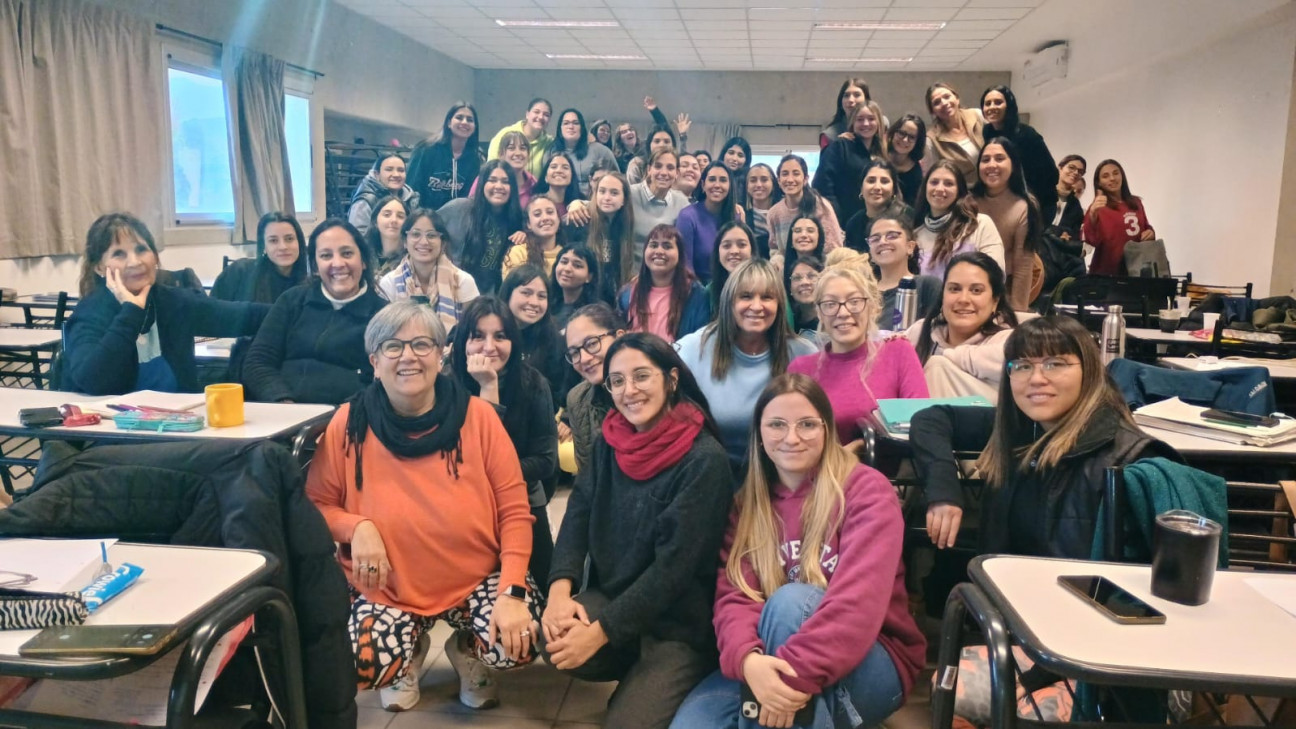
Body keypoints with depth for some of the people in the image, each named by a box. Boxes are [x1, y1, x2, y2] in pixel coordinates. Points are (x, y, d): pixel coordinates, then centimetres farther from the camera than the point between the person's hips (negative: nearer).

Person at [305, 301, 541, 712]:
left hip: (478, 578, 0)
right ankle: (411, 651, 15)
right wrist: (357, 527, -19)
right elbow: (315, 505, 2)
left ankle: (467, 650, 14)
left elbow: (514, 510, -8)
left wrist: (512, 592, -19)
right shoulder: (349, 424, -8)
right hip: (388, 589, 1)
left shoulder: (477, 416, -10)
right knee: (360, 667, -25)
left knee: (518, 644, -26)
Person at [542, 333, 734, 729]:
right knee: (554, 640, -23)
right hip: (609, 596, 5)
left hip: (677, 622, -5)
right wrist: (560, 587, -21)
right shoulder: (609, 442, 2)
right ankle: (638, 673, 8)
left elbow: (675, 563, -21)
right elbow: (578, 514, -3)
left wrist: (602, 631, -22)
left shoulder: (704, 459, -18)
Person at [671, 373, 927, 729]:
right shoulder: (747, 502, 5)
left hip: (868, 665, -3)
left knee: (789, 601, -34)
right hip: (771, 663, 3)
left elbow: (860, 597, -23)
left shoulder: (866, 490, -9)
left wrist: (797, 673, -34)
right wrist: (748, 659, -30)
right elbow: (734, 596, -7)